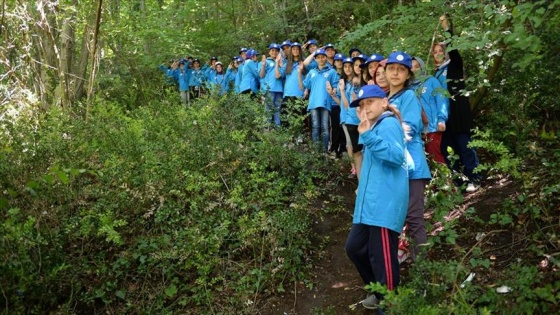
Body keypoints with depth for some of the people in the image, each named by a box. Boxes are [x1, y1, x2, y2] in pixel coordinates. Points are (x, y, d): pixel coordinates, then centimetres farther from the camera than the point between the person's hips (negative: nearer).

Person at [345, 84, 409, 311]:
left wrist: (368, 136, -28)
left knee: (381, 256, -5)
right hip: (370, 202, 11)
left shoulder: (389, 124, -7)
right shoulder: (375, 127, 22)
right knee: (355, 247, 16)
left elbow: (397, 156, -24)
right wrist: (366, 134, 21)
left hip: (385, 204, -11)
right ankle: (380, 292, 33)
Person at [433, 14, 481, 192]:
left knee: (464, 144, -4)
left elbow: (454, 49, -14)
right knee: (447, 147, 5)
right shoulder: (436, 72, 16)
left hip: (457, 111, -5)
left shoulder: (455, 64, 3)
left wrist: (448, 29, -22)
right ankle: (455, 181, 13)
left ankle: (473, 179, 3)